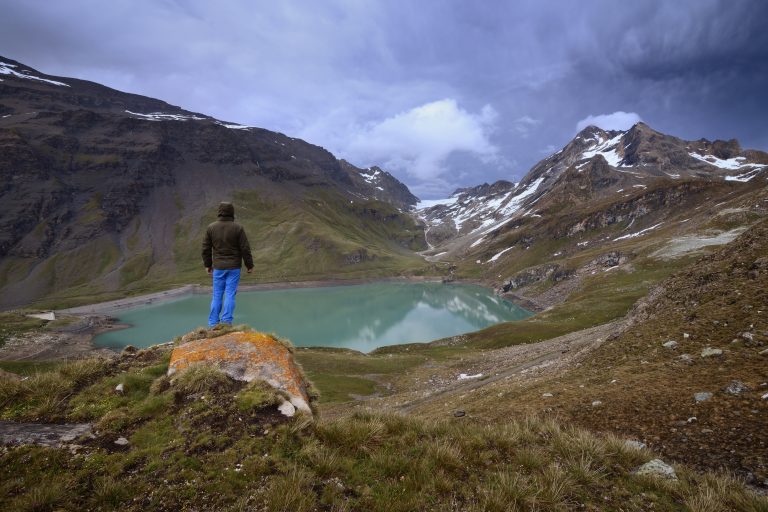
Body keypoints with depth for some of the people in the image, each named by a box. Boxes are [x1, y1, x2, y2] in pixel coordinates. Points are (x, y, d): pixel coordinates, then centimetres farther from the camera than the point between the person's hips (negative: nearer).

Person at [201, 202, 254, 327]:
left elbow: (206, 248, 5)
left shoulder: (211, 227, -1)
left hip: (218, 267, 2)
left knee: (217, 295, 10)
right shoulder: (238, 228, -9)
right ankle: (226, 321, 1)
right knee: (230, 294, 2)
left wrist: (207, 264, 18)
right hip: (234, 267, -2)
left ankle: (213, 323, 12)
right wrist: (249, 265, 3)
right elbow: (245, 248, -7)